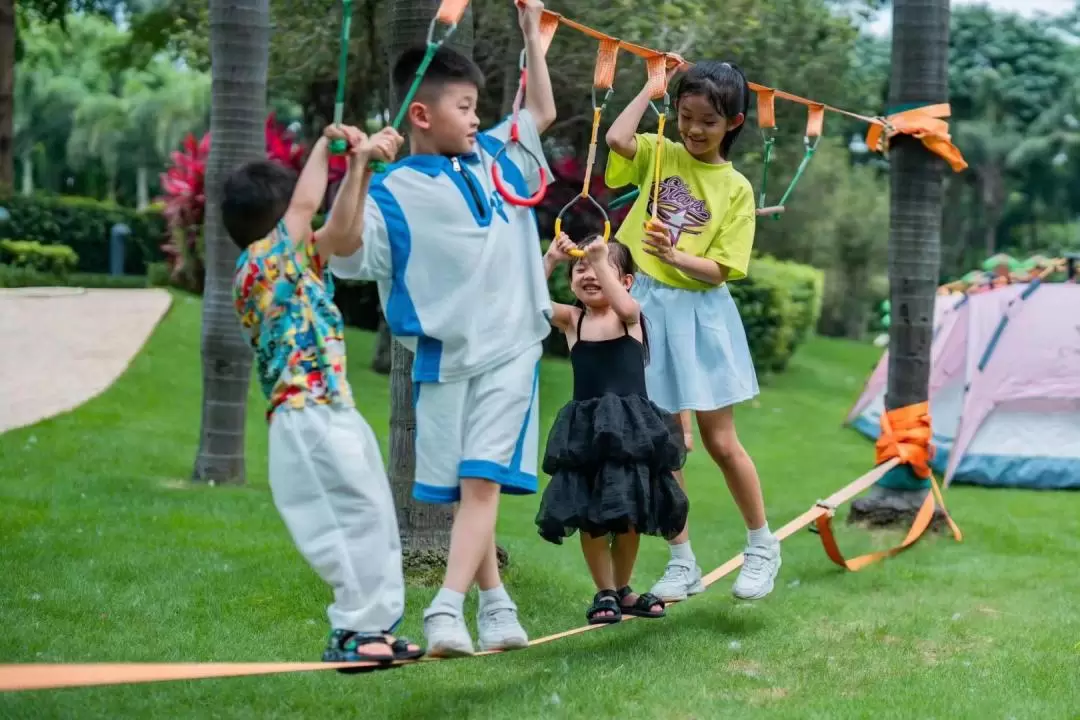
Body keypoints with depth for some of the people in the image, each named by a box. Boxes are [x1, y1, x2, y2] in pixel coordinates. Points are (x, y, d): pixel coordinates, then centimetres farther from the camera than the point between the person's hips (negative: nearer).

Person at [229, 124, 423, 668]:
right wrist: (325, 144, -1)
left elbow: (341, 231, 19)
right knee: (360, 516, -11)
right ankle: (352, 632, -6)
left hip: (334, 411, 10)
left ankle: (373, 628, 17)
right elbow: (307, 204, -14)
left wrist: (359, 164, 11)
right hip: (308, 417, -10)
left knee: (375, 521, 12)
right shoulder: (259, 262, -10)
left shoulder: (295, 263, 15)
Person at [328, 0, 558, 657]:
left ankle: (448, 608, -20)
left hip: (509, 349, 2)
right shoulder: (396, 192, -7)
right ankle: (496, 605, 19)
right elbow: (347, 255, -21)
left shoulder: (496, 158, 10)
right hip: (445, 358, -2)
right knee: (463, 489, 6)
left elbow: (543, 112, 26)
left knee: (483, 480, -12)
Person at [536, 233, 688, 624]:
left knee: (629, 511, 5)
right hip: (585, 430, 1)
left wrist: (601, 258, -26)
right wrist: (550, 261, -19)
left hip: (631, 428, -1)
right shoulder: (570, 319, 5)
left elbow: (623, 305, -24)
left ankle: (622, 590, 22)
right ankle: (604, 592, 11)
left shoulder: (629, 316, 0)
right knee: (589, 514, -2)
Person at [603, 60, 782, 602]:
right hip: (648, 307, 2)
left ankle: (762, 545, 21)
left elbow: (719, 269, -7)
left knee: (720, 441, 2)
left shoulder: (735, 189, -1)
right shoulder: (660, 155, 4)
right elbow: (617, 137, -18)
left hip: (700, 314, -2)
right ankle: (682, 563, 16)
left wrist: (676, 256, -25)